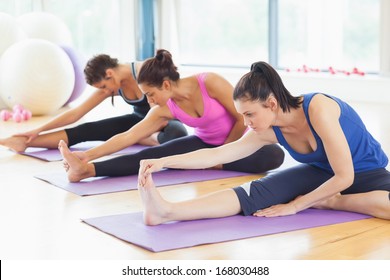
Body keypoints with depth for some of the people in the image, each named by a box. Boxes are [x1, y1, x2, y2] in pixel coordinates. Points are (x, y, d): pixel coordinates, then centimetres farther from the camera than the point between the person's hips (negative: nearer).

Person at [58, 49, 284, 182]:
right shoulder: (166, 109, -12)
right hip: (205, 143, 3)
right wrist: (89, 155, -21)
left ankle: (208, 162, -25)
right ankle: (86, 169, -35)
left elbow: (244, 119, -21)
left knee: (274, 156, -36)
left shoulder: (210, 83, -28)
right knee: (156, 155, -21)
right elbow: (128, 136, -13)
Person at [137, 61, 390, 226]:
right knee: (259, 192, -22)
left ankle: (327, 202, -19)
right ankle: (168, 211, -36)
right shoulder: (269, 132, -14)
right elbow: (215, 154, -14)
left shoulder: (319, 109, -33)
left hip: (367, 174, -4)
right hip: (322, 173, 4)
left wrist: (296, 205, -22)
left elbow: (344, 177, -29)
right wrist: (163, 161, -25)